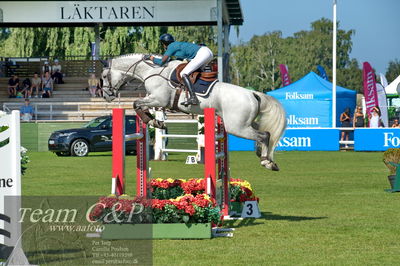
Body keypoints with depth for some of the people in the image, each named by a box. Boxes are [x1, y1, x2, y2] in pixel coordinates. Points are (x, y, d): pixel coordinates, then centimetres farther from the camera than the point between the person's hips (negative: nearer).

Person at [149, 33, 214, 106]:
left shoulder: (171, 46, 0)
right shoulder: (178, 45, 26)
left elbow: (162, 62, 0)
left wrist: (153, 58, 15)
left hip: (202, 53, -10)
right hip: (208, 52, 10)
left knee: (183, 74, -14)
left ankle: (193, 98, -27)